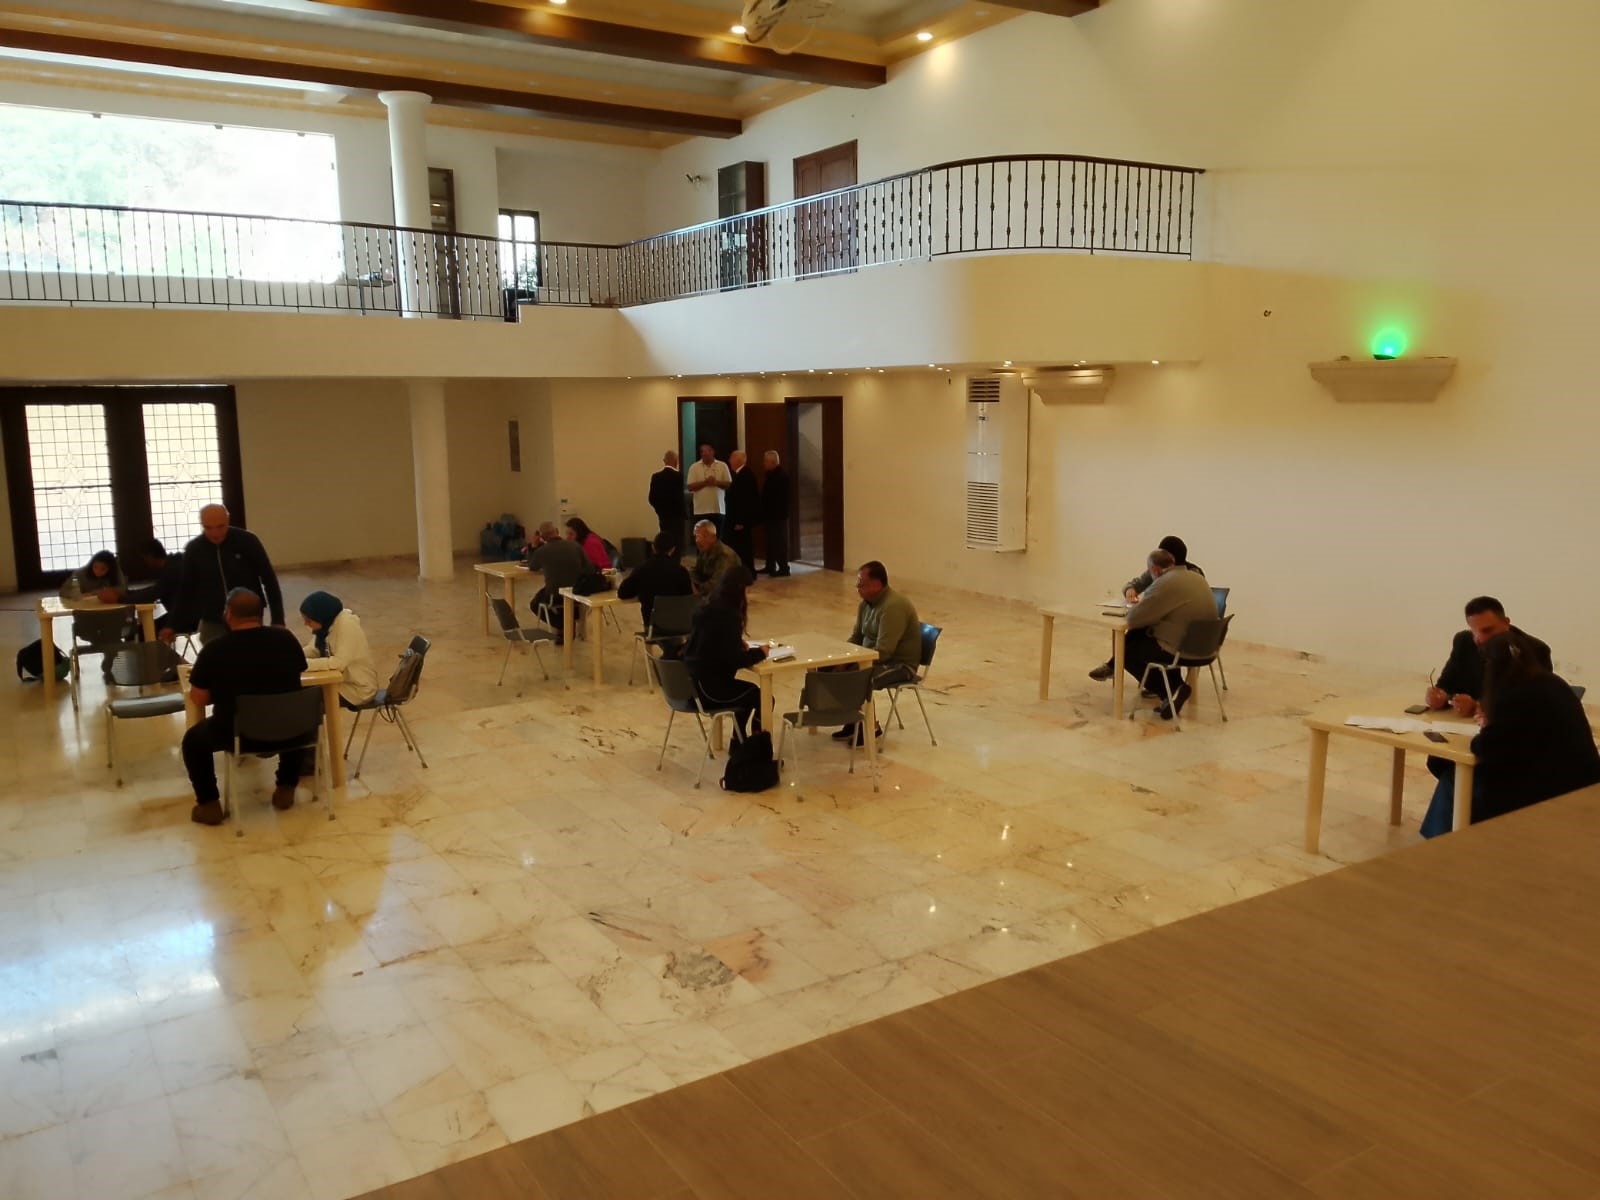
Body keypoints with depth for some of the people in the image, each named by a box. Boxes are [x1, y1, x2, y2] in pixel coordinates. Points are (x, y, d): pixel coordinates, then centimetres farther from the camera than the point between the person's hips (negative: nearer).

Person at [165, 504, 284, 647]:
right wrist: (174, 625, 5)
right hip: (212, 624, 2)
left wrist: (278, 619, -9)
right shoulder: (193, 549, -2)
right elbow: (185, 590, 8)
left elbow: (269, 580, -6)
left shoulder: (247, 541, -9)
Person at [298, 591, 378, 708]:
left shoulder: (346, 625, -24)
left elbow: (339, 662, -31)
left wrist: (305, 664, -30)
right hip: (341, 680, 8)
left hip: (358, 687, -8)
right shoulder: (327, 622, 0)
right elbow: (313, 650, 6)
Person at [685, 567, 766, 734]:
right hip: (707, 689, -9)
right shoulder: (728, 615, -19)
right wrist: (760, 652, -6)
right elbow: (735, 660, -21)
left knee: (750, 692, 28)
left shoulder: (707, 607, 7)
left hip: (693, 683, 9)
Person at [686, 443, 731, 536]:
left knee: (718, 537, 4)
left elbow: (729, 485, 3)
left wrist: (717, 482, -14)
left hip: (718, 510, 1)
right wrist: (705, 482, -14)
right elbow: (690, 487, -3)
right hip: (701, 511, 0)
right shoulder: (694, 467, 3)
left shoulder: (722, 466, 5)